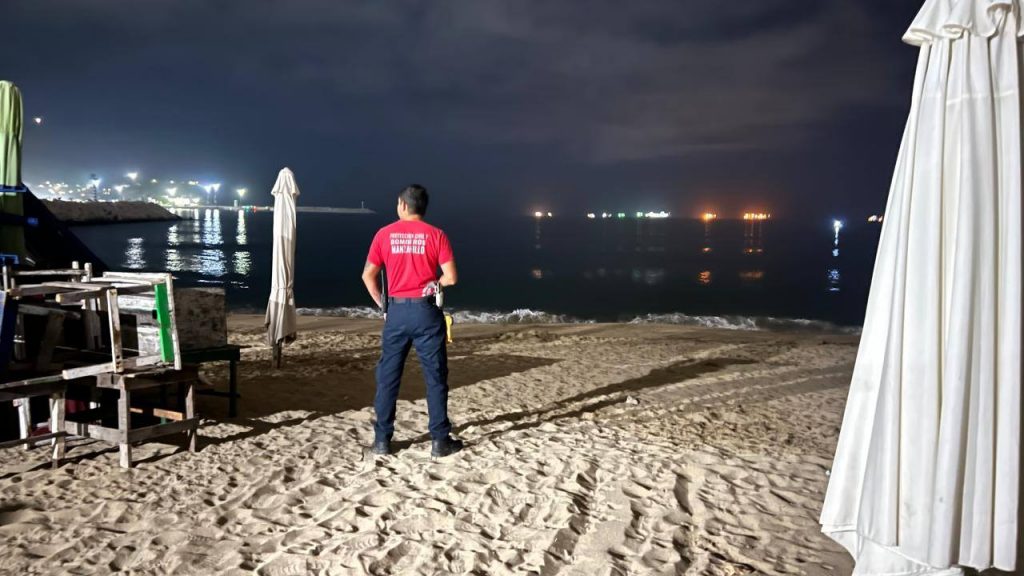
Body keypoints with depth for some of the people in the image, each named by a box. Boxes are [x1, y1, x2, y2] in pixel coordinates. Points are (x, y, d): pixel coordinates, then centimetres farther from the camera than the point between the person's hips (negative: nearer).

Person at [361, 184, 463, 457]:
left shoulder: (384, 234, 3)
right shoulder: (435, 235, -3)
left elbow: (368, 276, 5)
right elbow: (451, 277, -7)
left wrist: (382, 305, 13)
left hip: (396, 311, 2)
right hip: (426, 311, -2)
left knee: (388, 378, 10)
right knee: (436, 377, 5)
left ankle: (382, 439, 13)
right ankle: (440, 440, 7)